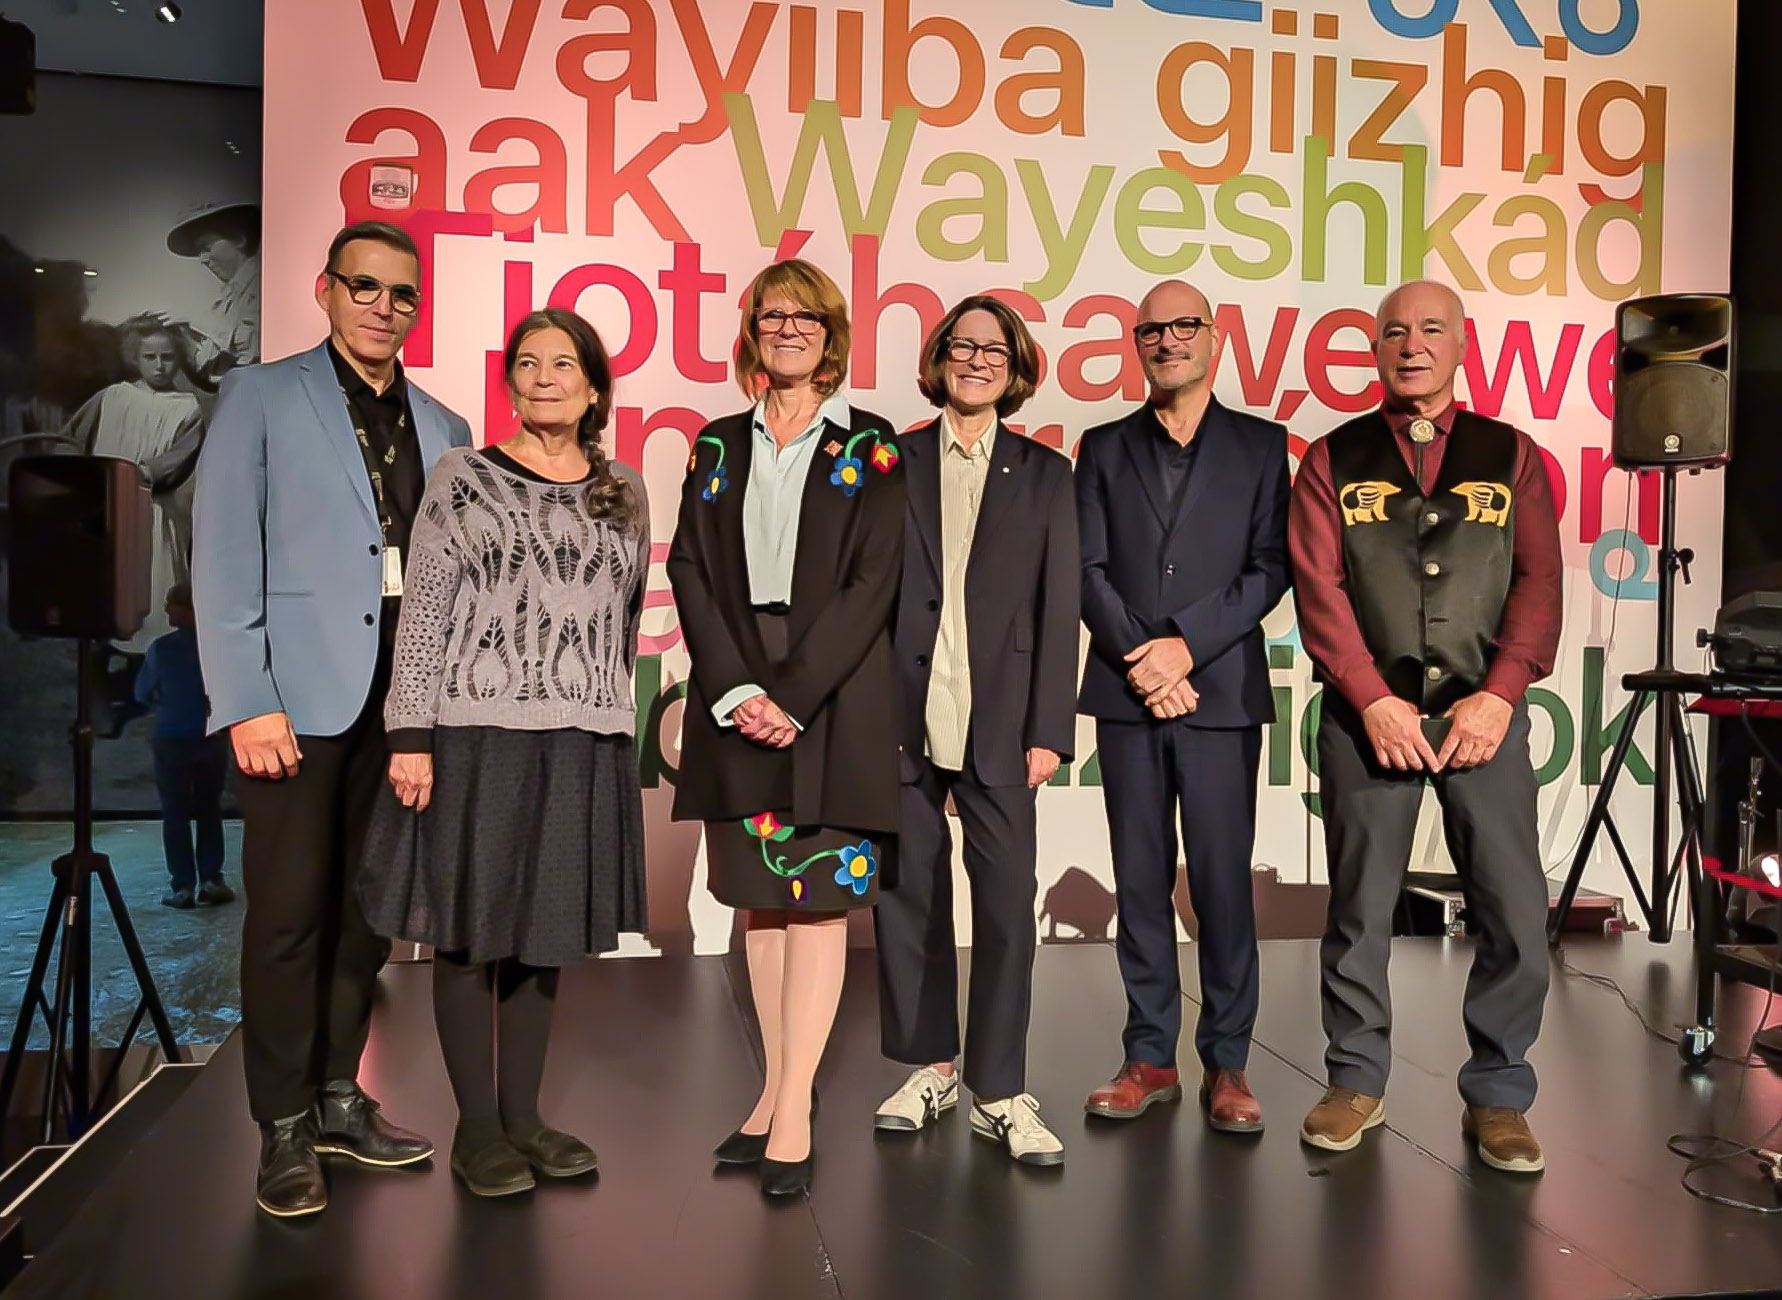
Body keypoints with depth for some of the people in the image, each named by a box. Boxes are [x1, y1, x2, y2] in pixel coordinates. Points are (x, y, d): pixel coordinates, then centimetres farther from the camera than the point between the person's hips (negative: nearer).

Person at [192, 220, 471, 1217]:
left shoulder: (444, 430, 15)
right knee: (290, 913, 0)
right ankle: (285, 1129, 13)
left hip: (402, 703, 4)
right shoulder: (261, 397, 4)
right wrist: (249, 702, -11)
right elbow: (226, 560, -3)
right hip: (301, 696, -4)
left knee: (368, 907, 9)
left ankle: (338, 1097, 24)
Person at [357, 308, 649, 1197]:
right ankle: (476, 1125, 17)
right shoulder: (462, 479, 2)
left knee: (544, 927, 10)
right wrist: (410, 736, -9)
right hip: (476, 735, -3)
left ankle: (523, 1114, 24)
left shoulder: (625, 495, 11)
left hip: (582, 745, 3)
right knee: (469, 928, 3)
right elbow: (423, 614, -2)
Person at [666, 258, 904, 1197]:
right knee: (759, 897, 8)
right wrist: (736, 688, -9)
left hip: (834, 695, -3)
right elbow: (691, 572, 4)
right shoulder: (718, 446, 12)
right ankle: (776, 1091, 18)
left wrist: (791, 693, -14)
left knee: (817, 897, -3)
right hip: (737, 694, 3)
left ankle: (795, 1115, 3)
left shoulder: (868, 448, 3)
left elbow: (872, 582, -6)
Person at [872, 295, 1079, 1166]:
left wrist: (1048, 729, -2)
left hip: (997, 724, 0)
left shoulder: (1045, 475, 10)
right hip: (902, 717, 1)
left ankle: (1001, 1093, 11)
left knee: (1008, 903, -2)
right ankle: (930, 1067, 25)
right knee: (907, 895, 8)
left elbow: (1057, 609, 5)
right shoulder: (894, 463, 9)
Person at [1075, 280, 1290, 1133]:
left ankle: (1226, 1065, 11)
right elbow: (1088, 569, 4)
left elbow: (1270, 568, -1)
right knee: (1140, 879, 6)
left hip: (1221, 692, -2)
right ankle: (1150, 1058, 15)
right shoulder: (1105, 448, 12)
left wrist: (1187, 646, -12)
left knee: (1222, 878, 0)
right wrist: (1142, 662, -9)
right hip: (1127, 693, 2)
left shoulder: (1260, 445, 8)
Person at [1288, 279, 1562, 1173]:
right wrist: (1374, 701, -11)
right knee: (1358, 908, 6)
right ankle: (1356, 1081, 21)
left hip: (1483, 712, 1)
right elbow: (1319, 589, -1)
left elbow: (1538, 585, 3)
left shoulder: (1511, 456, 11)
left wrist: (1497, 698, -10)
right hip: (1369, 713, 0)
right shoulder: (1333, 461, 8)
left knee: (1515, 913, -1)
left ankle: (1497, 1095, 16)